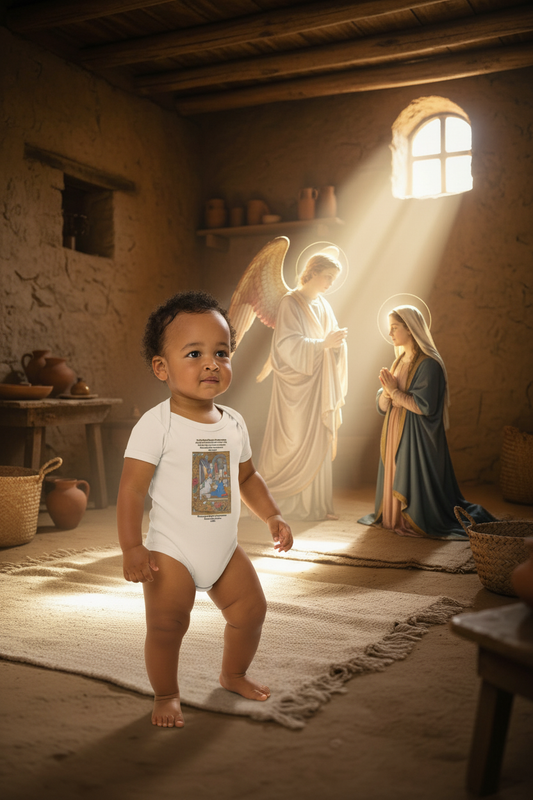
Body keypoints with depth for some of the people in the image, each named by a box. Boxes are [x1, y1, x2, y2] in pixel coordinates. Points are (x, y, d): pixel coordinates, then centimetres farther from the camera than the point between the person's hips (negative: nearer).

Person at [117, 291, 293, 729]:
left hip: (225, 549, 6)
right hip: (172, 552, -6)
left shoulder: (233, 423, 2)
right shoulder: (156, 424, -17)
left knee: (251, 609, 12)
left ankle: (234, 674, 37)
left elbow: (247, 476, 17)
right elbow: (131, 488, -17)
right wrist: (132, 548, -21)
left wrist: (272, 515, 7)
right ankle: (166, 694, 23)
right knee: (166, 626, -3)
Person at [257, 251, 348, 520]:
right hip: (295, 384, -7)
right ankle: (266, 495, 11)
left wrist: (337, 340, -5)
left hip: (318, 386, 7)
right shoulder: (290, 303, -9)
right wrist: (323, 343, -28)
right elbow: (287, 343, -20)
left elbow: (331, 343, 15)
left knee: (319, 442, 6)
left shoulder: (323, 306, 13)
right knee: (292, 441, -4)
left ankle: (315, 502, 13)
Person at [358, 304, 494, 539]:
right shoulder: (400, 361, 12)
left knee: (416, 490, -5)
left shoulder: (428, 363, -14)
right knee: (393, 485, 13)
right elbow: (382, 405, 10)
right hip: (395, 434, 8)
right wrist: (387, 391, -12)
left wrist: (396, 392, -12)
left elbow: (424, 406, -21)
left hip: (417, 438, -8)